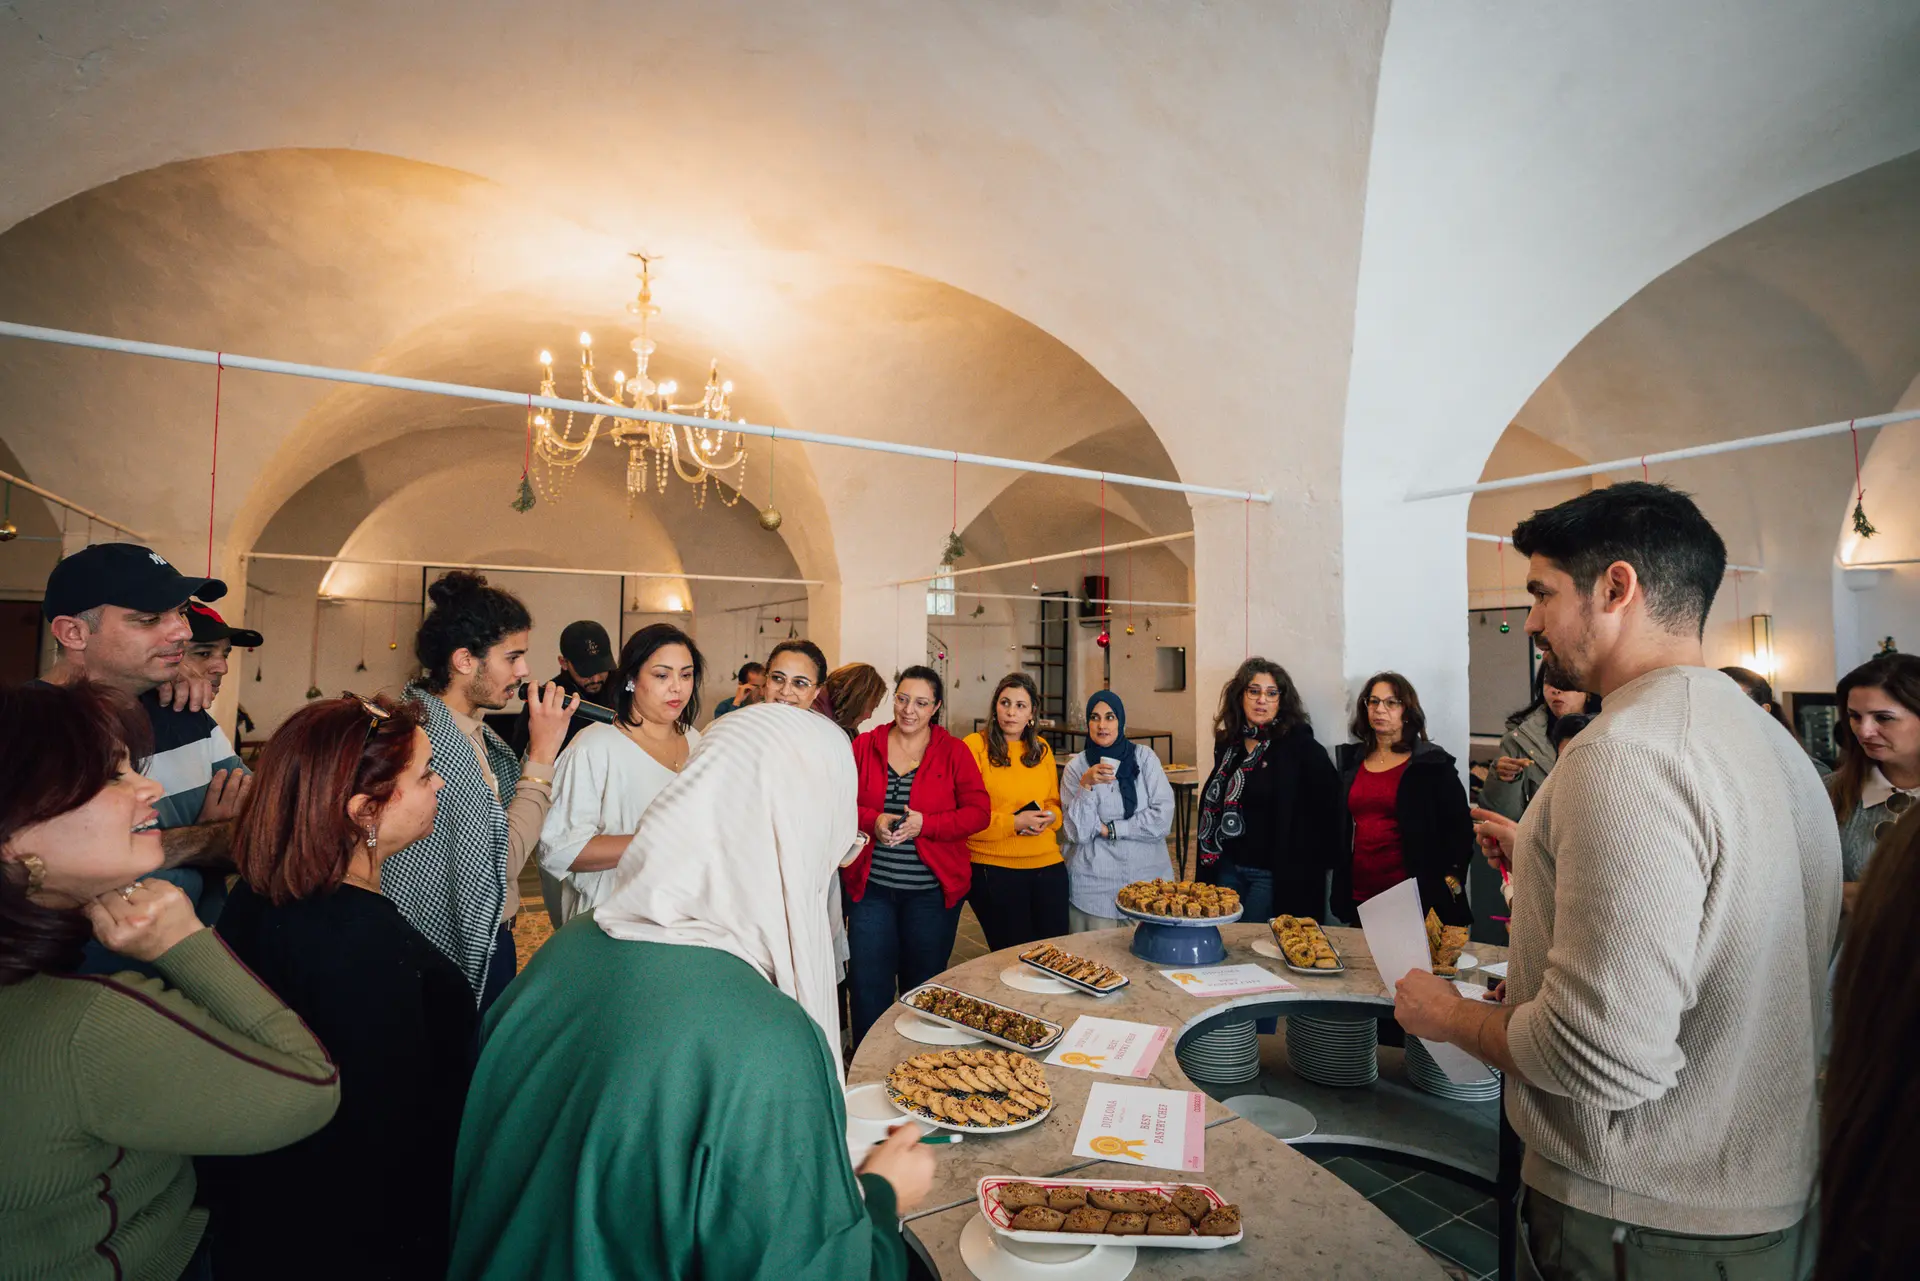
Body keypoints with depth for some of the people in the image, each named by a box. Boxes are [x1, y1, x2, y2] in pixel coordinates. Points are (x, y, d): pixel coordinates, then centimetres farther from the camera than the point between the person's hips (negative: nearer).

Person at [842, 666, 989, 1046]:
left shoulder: (954, 751, -1)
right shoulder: (864, 745, 2)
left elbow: (978, 812, -5)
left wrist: (924, 824, -18)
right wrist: (872, 821, -17)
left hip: (932, 890, 0)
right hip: (870, 886, 1)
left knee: (923, 986, 13)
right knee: (867, 985, 5)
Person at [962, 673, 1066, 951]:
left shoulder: (1042, 749, 10)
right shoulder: (974, 746, -8)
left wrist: (1049, 817, -4)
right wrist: (1013, 823, -19)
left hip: (1048, 865, 5)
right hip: (994, 868, -5)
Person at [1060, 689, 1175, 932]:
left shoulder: (1144, 757, 0)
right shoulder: (1076, 767, -1)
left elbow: (1162, 819, -8)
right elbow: (1076, 833, -8)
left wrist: (1109, 829, -8)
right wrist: (1086, 785, -18)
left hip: (1147, 876, 1)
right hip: (1094, 884, 0)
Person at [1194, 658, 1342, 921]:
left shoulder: (1300, 746, -11)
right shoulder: (1228, 743, 6)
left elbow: (1328, 807, -14)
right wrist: (1209, 859, 12)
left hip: (1274, 874, -5)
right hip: (1227, 867, 5)